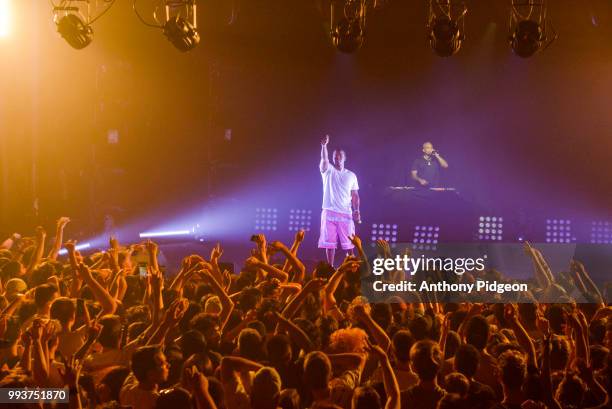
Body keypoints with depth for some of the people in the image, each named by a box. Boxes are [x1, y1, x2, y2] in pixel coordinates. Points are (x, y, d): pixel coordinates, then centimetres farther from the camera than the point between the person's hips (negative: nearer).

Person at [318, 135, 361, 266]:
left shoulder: (351, 175, 10)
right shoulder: (328, 171, 4)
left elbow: (355, 195, 11)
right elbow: (324, 159, -17)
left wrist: (356, 211, -3)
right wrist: (324, 146, -35)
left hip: (346, 213, 1)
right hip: (329, 212, -1)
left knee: (349, 243, 1)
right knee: (329, 243, 0)